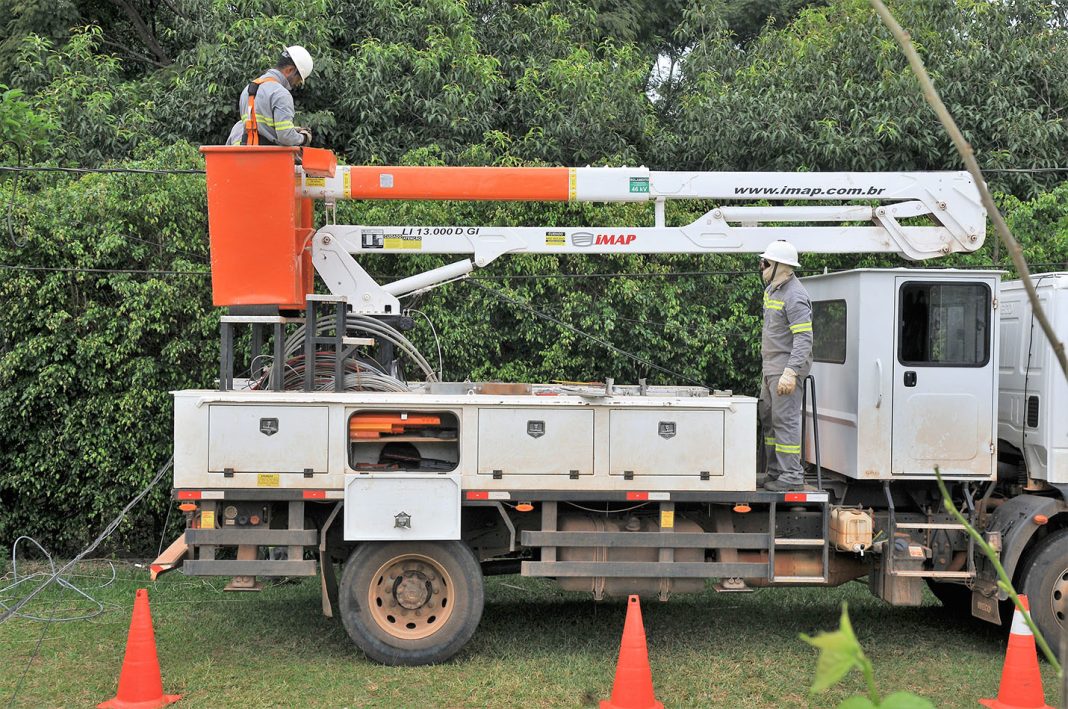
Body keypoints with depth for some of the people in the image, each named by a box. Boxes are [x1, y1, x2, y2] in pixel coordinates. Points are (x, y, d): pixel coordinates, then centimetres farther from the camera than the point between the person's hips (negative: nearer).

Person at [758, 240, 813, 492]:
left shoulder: (795, 296, -18)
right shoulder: (772, 289, 14)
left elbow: (804, 338, -24)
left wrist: (790, 372, -31)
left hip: (786, 366, -11)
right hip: (770, 366, 11)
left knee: (786, 420, -10)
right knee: (768, 417, 15)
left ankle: (792, 476, -6)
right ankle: (775, 472, 23)